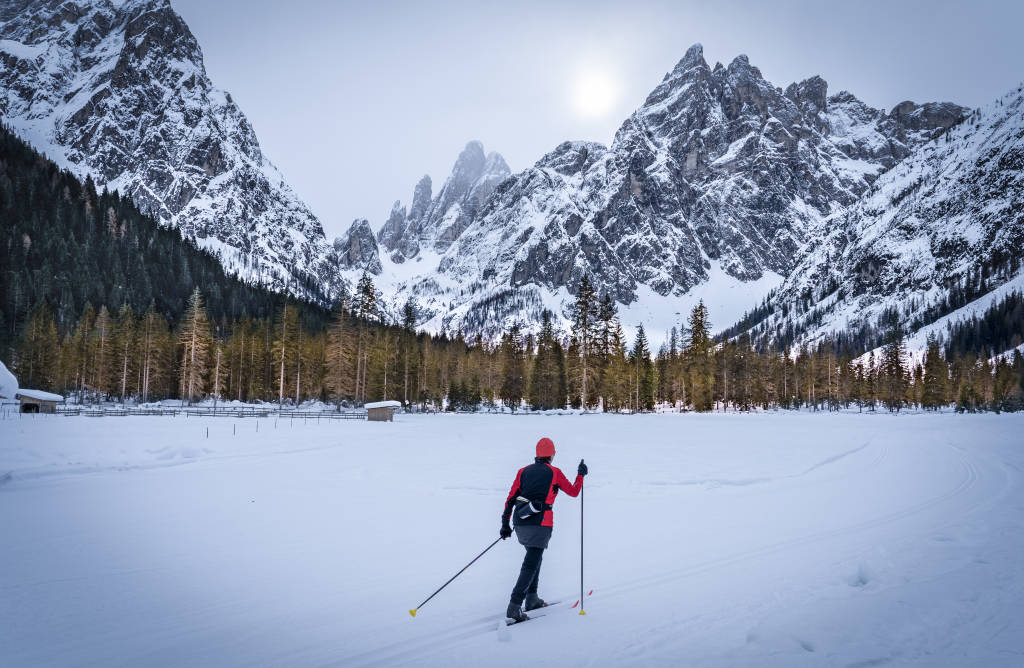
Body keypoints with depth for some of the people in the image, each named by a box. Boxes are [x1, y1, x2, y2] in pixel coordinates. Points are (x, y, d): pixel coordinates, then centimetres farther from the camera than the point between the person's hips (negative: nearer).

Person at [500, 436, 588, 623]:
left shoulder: (523, 471, 12)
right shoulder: (555, 473, 2)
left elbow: (510, 499, 9)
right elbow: (574, 492, 13)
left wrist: (505, 524, 13)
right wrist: (580, 475, 28)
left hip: (520, 524, 5)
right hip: (540, 524, -5)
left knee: (534, 557, 26)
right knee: (531, 565, -6)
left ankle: (531, 598, 28)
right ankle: (514, 608, -15)